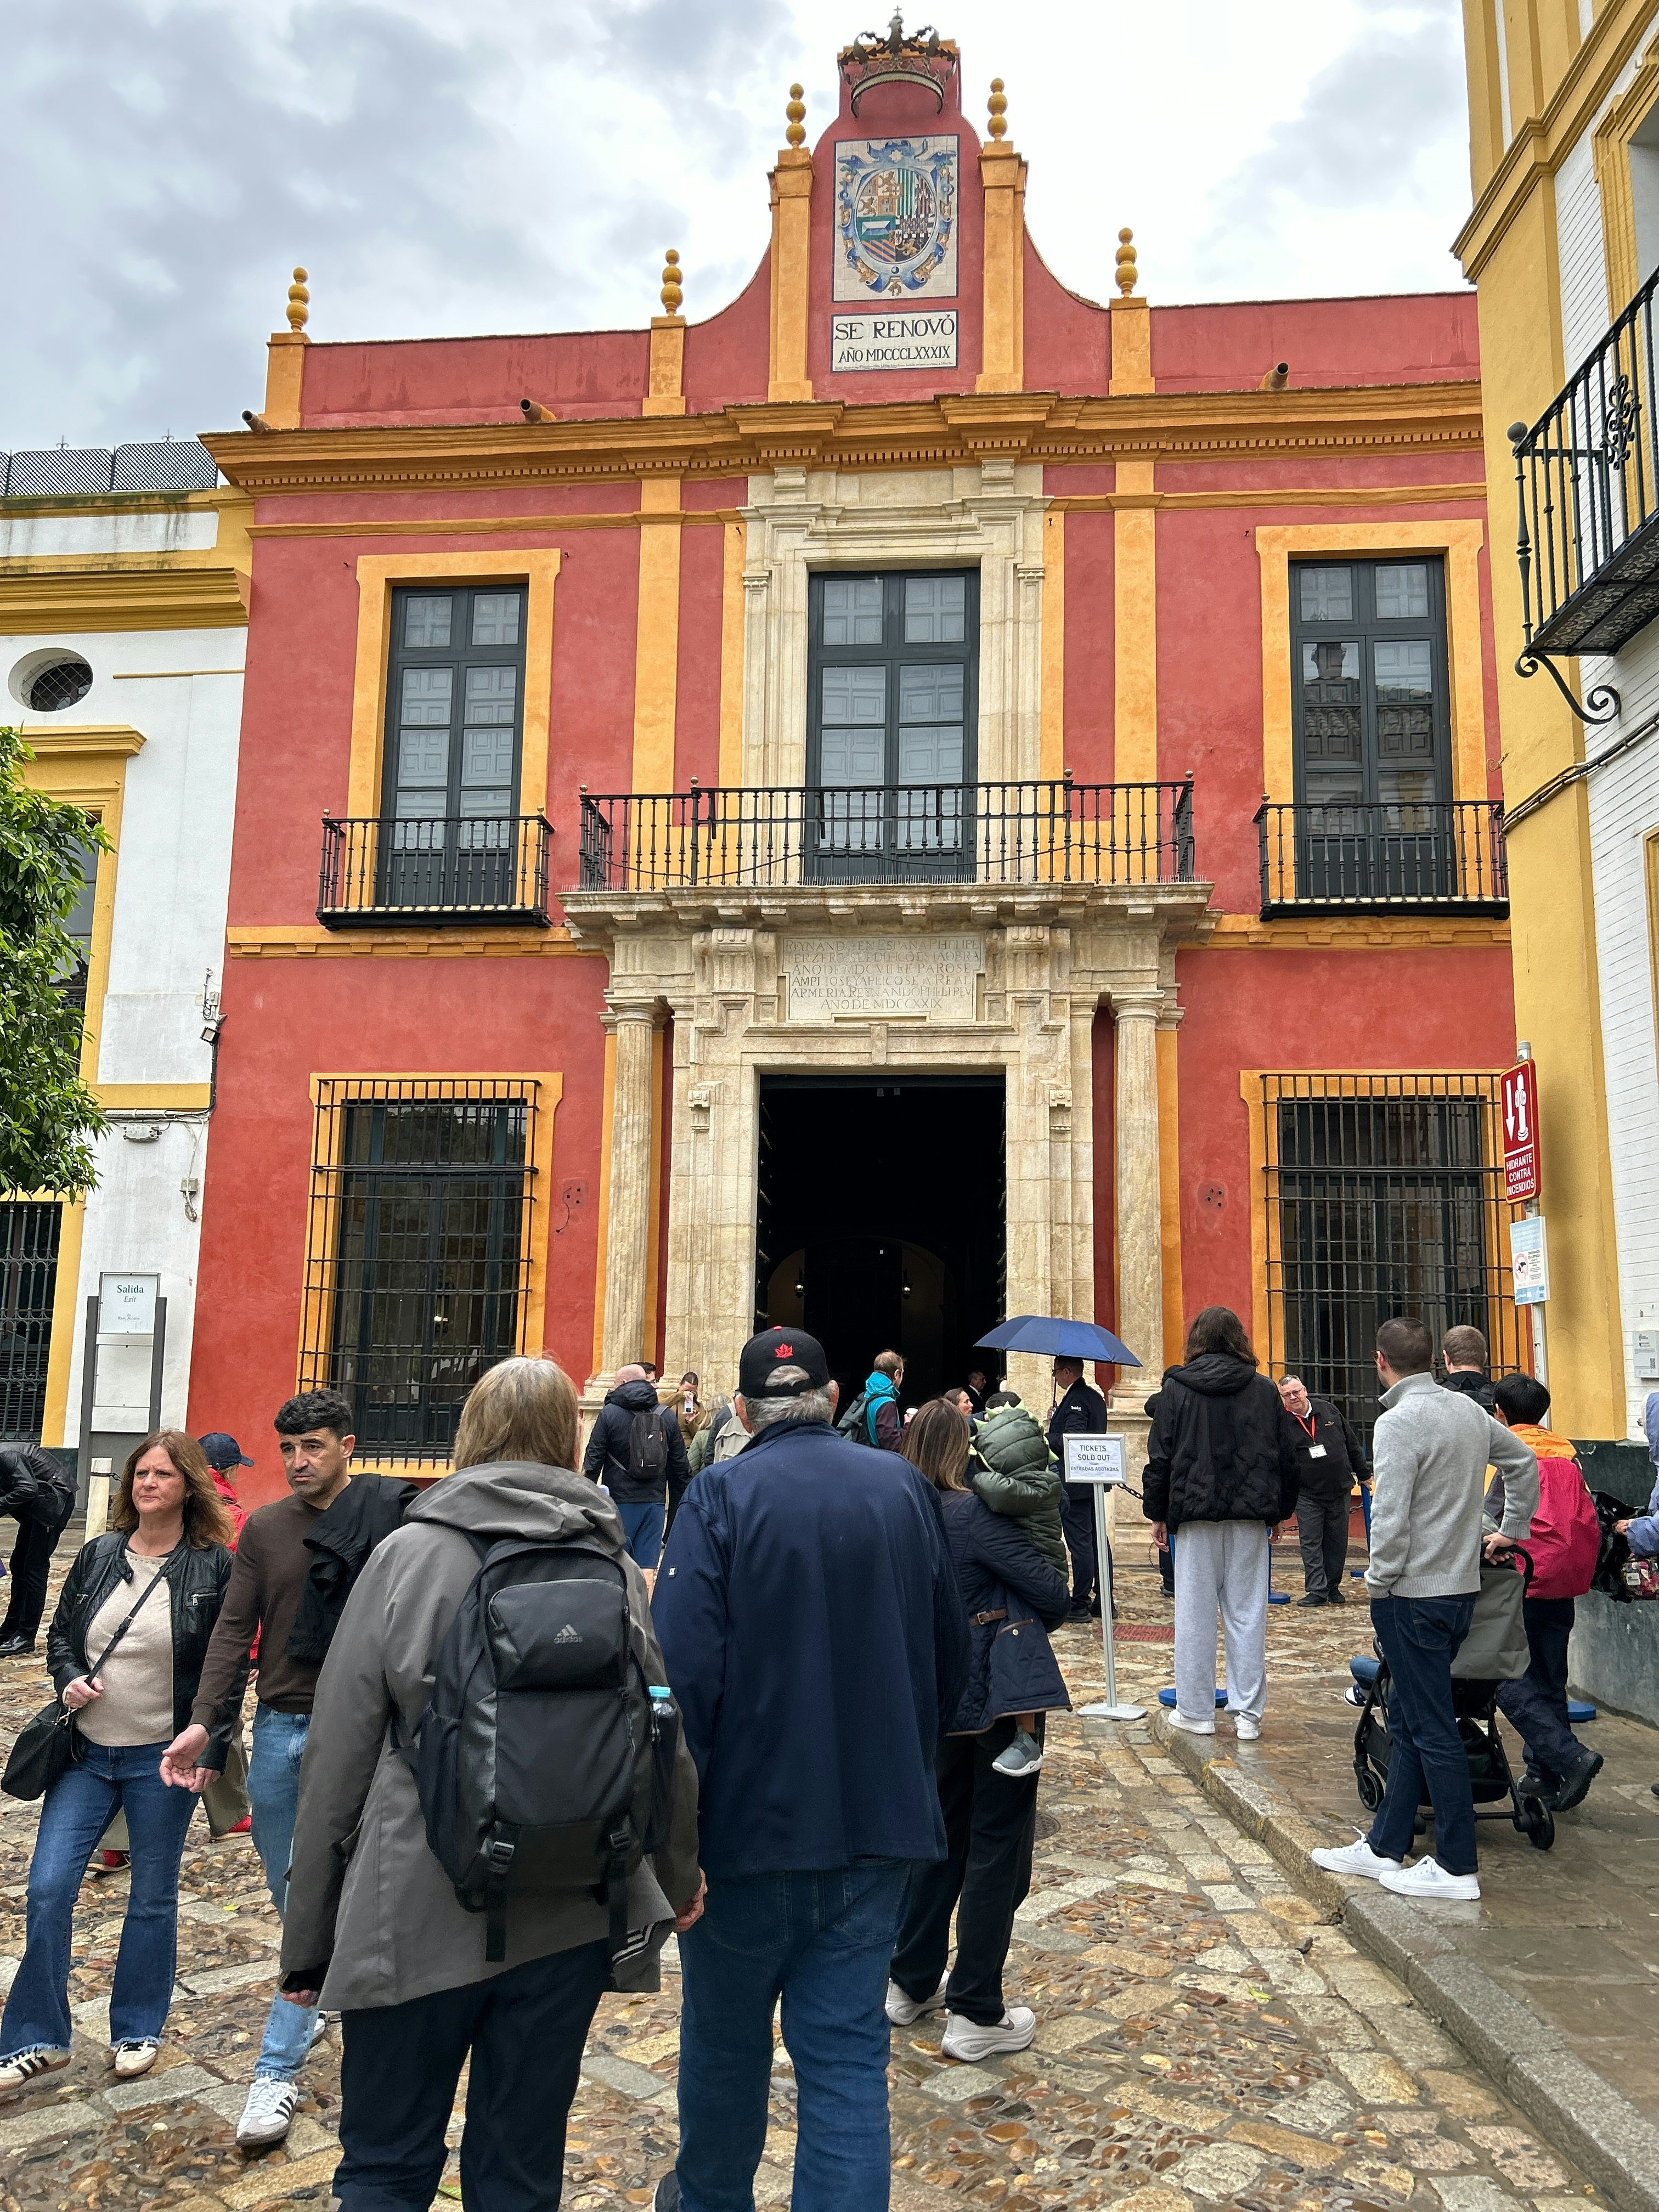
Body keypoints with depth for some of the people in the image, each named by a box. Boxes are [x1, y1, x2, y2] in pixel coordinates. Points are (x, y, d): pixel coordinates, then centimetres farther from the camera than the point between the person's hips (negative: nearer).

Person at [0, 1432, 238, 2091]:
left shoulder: (215, 1567, -10)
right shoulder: (98, 1556, 1)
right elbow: (59, 1635, 14)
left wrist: (210, 1751, -13)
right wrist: (68, 1680, -6)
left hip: (162, 1761, -3)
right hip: (87, 1753, 3)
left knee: (152, 1899, 10)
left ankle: (138, 2032, 29)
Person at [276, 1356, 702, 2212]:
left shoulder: (408, 1554, -6)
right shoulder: (614, 1564, 0)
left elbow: (340, 1753, -5)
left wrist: (307, 1937, 5)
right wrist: (679, 1875, 24)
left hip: (420, 1913, -2)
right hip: (570, 1917, 2)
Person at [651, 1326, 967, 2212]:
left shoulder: (721, 1496, -13)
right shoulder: (904, 1489, 0)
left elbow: (686, 1671, -20)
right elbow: (949, 1651, 10)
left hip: (750, 1819, -2)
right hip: (878, 1823, 2)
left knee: (725, 2032, 20)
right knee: (847, 2052, 10)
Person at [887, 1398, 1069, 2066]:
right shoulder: (973, 1514, -18)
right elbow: (1051, 1590, -16)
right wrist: (1039, 1622, 6)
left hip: (941, 1696, 7)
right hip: (1000, 1689, -7)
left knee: (941, 1838, 20)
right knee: (997, 1850, 3)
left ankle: (911, 1984, 31)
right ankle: (976, 2014, 11)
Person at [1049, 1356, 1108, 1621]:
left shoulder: (1074, 1400, -17)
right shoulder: (1095, 1397, 12)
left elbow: (1070, 1441, -24)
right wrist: (1055, 1423, 18)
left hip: (1075, 1483, -10)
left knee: (1080, 1542, -5)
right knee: (1098, 1540, 12)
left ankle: (1080, 1604, -1)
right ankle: (1103, 1601, 18)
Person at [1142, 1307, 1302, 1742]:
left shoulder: (1175, 1390, -1)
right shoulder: (1264, 1390, 5)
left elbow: (1160, 1457, -1)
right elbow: (1287, 1456, 9)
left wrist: (1158, 1512, 7)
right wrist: (1279, 1510, 18)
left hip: (1194, 1514, -2)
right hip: (1250, 1515, 2)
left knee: (1194, 1614, 5)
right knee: (1248, 1613, 5)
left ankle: (1196, 1711, 10)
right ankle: (1248, 1714, 8)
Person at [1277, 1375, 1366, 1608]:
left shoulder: (1328, 1409, 2)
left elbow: (1351, 1443, 13)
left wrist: (1362, 1473, 16)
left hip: (1340, 1491, 3)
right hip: (1307, 1495, -3)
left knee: (1337, 1542, 9)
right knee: (1311, 1543, -3)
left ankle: (1333, 1587, 20)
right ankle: (1318, 1591, 1)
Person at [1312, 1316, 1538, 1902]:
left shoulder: (1399, 1422, -18)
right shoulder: (1470, 1410, 8)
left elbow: (1391, 1518, -22)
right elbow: (1524, 1463, 22)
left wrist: (1379, 1582, -9)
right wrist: (1512, 1529, 28)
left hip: (1415, 1595, -9)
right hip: (1462, 1588, 9)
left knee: (1432, 1731, 0)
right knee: (1408, 1722, 15)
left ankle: (1457, 1867, 8)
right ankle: (1384, 1848, 23)